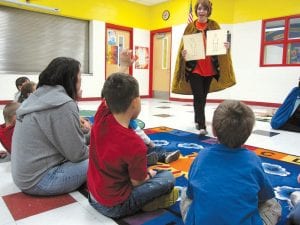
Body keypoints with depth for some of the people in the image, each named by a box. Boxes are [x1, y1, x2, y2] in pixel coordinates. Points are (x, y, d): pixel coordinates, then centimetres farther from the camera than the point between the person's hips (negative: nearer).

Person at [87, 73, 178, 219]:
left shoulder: (101, 117, -18)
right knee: (168, 178, 3)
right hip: (115, 207, -6)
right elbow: (137, 182, -16)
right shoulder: (135, 144, -32)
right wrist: (150, 174, 5)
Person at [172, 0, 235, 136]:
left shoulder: (214, 25, 7)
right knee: (198, 97, -8)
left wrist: (226, 47, -15)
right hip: (194, 68, -2)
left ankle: (197, 120, 31)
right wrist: (183, 53, -19)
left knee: (203, 96, 13)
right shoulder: (190, 27, 3)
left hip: (209, 67, 3)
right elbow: (184, 45, 3)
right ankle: (202, 126, -6)